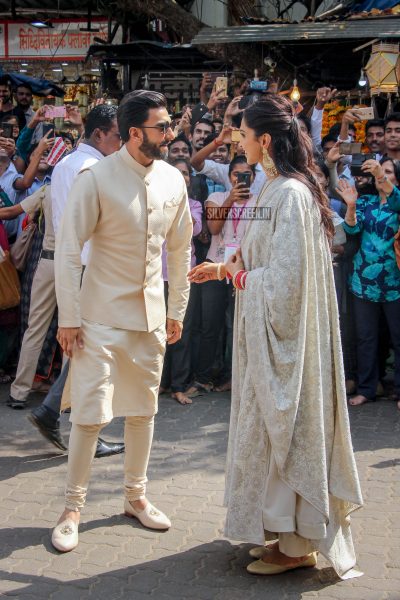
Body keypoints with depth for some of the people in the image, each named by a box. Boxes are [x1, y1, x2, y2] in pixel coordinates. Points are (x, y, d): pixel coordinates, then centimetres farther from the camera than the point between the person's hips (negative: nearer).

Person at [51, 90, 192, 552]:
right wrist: (69, 318, -13)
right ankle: (72, 509, 15)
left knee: (143, 410, 14)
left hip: (150, 314, 5)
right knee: (90, 414, -3)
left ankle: (135, 496, 31)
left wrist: (177, 310, 12)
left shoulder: (172, 179, 1)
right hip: (102, 315, -5)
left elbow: (180, 249, 11)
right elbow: (67, 249, -12)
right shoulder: (97, 179, -14)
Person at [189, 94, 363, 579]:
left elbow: (285, 278, -23)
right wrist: (232, 268, 6)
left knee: (283, 425, 0)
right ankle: (288, 532, 29)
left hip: (283, 332, -10)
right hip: (269, 329, 10)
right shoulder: (279, 188, 11)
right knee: (275, 425, 16)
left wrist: (232, 272, -9)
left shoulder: (289, 194, -20)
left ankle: (296, 545, 15)